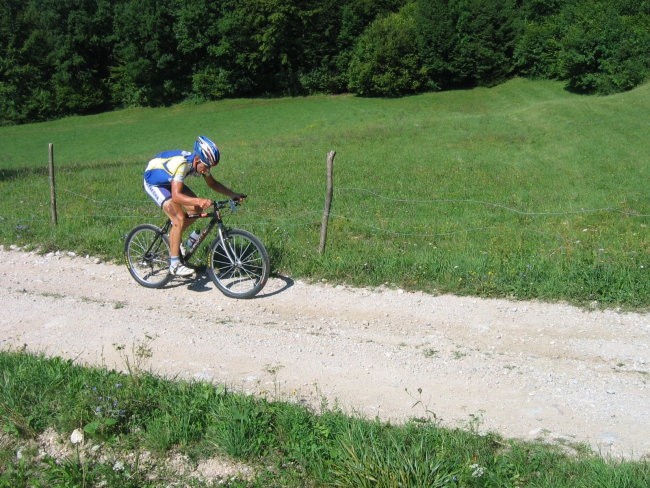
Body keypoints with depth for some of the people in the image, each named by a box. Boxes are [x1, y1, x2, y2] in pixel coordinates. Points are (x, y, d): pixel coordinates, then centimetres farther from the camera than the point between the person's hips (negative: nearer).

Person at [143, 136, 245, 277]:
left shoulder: (201, 163, -15)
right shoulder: (181, 163, -38)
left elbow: (213, 183, 1)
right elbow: (176, 196, -46)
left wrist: (233, 194, -13)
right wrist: (200, 200, -58)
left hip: (169, 181, 8)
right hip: (153, 183, -8)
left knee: (197, 209, -5)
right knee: (179, 219, -21)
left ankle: (173, 237, 17)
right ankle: (174, 264, -14)